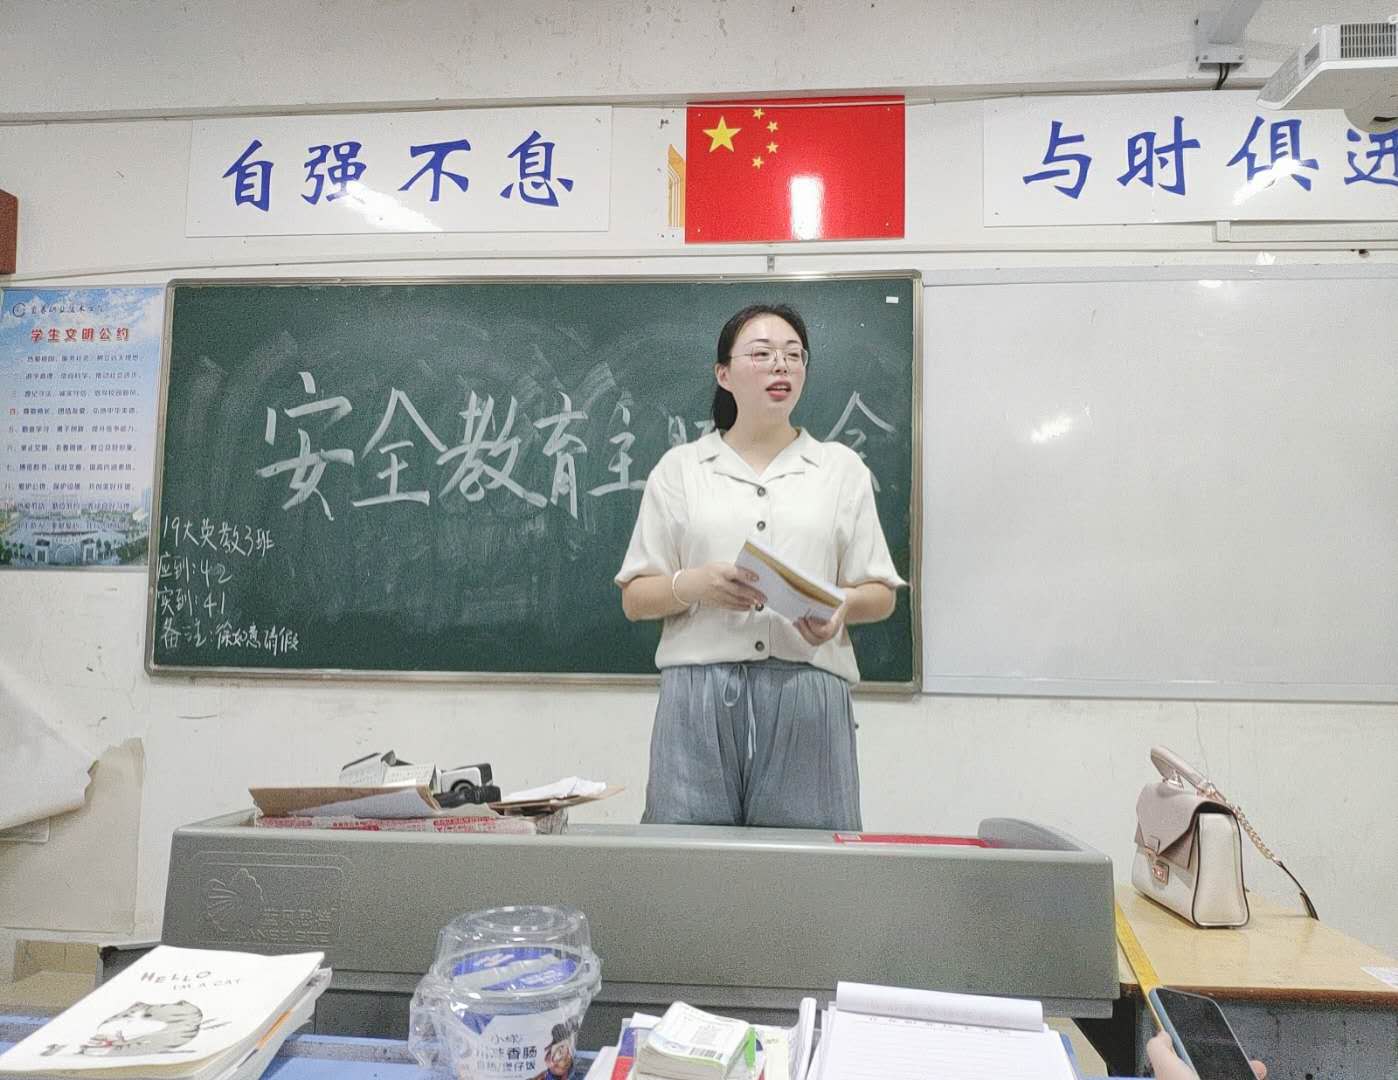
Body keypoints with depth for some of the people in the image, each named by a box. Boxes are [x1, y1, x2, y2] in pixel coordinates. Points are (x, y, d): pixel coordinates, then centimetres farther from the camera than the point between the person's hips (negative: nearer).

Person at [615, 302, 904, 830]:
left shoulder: (842, 466, 12)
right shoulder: (678, 467, 10)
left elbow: (880, 595, 11)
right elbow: (635, 599, 7)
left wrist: (839, 605, -11)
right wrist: (694, 585, -13)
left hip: (807, 692, 1)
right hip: (699, 693, 0)